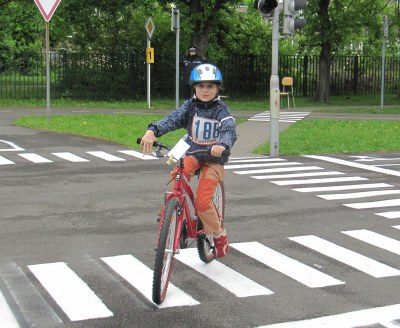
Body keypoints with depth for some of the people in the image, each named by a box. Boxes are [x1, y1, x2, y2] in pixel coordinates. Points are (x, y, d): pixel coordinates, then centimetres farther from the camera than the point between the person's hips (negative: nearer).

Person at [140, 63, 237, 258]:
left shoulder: (221, 109, -10)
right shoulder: (190, 106, -2)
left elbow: (230, 130, -27)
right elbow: (172, 119, -19)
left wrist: (222, 145, -51)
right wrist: (152, 130, -39)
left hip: (213, 158, -3)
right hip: (192, 153, 3)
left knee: (202, 201, -14)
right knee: (178, 176, -31)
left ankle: (219, 234, 12)